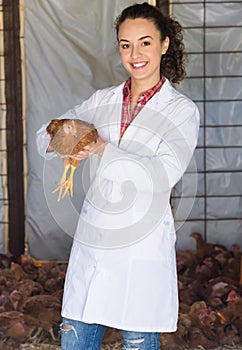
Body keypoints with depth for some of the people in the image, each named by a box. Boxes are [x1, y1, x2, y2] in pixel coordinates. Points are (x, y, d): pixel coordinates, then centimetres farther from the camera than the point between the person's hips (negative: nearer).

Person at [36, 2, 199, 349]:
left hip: (143, 245, -4)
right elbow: (45, 137, 10)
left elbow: (163, 174, -15)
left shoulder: (182, 110, -2)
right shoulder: (103, 100, 10)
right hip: (92, 239, 4)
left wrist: (102, 149, -20)